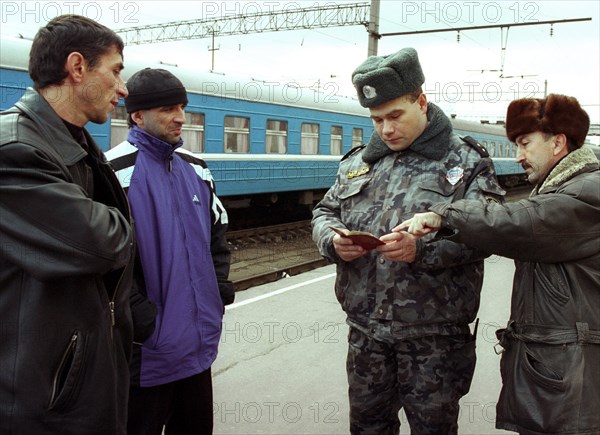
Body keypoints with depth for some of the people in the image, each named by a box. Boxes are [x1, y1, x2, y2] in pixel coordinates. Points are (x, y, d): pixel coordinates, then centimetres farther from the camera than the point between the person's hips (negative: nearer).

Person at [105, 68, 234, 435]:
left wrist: (220, 291, 10)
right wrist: (137, 315, -18)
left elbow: (217, 234, 18)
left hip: (198, 342, 7)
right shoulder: (117, 172, -14)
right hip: (147, 349, -6)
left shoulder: (196, 168, 10)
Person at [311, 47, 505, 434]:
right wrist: (333, 241, -8)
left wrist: (422, 249, -29)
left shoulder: (466, 162, -3)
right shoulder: (358, 162, 11)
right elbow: (325, 212, 15)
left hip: (434, 336, -4)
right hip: (366, 330, 4)